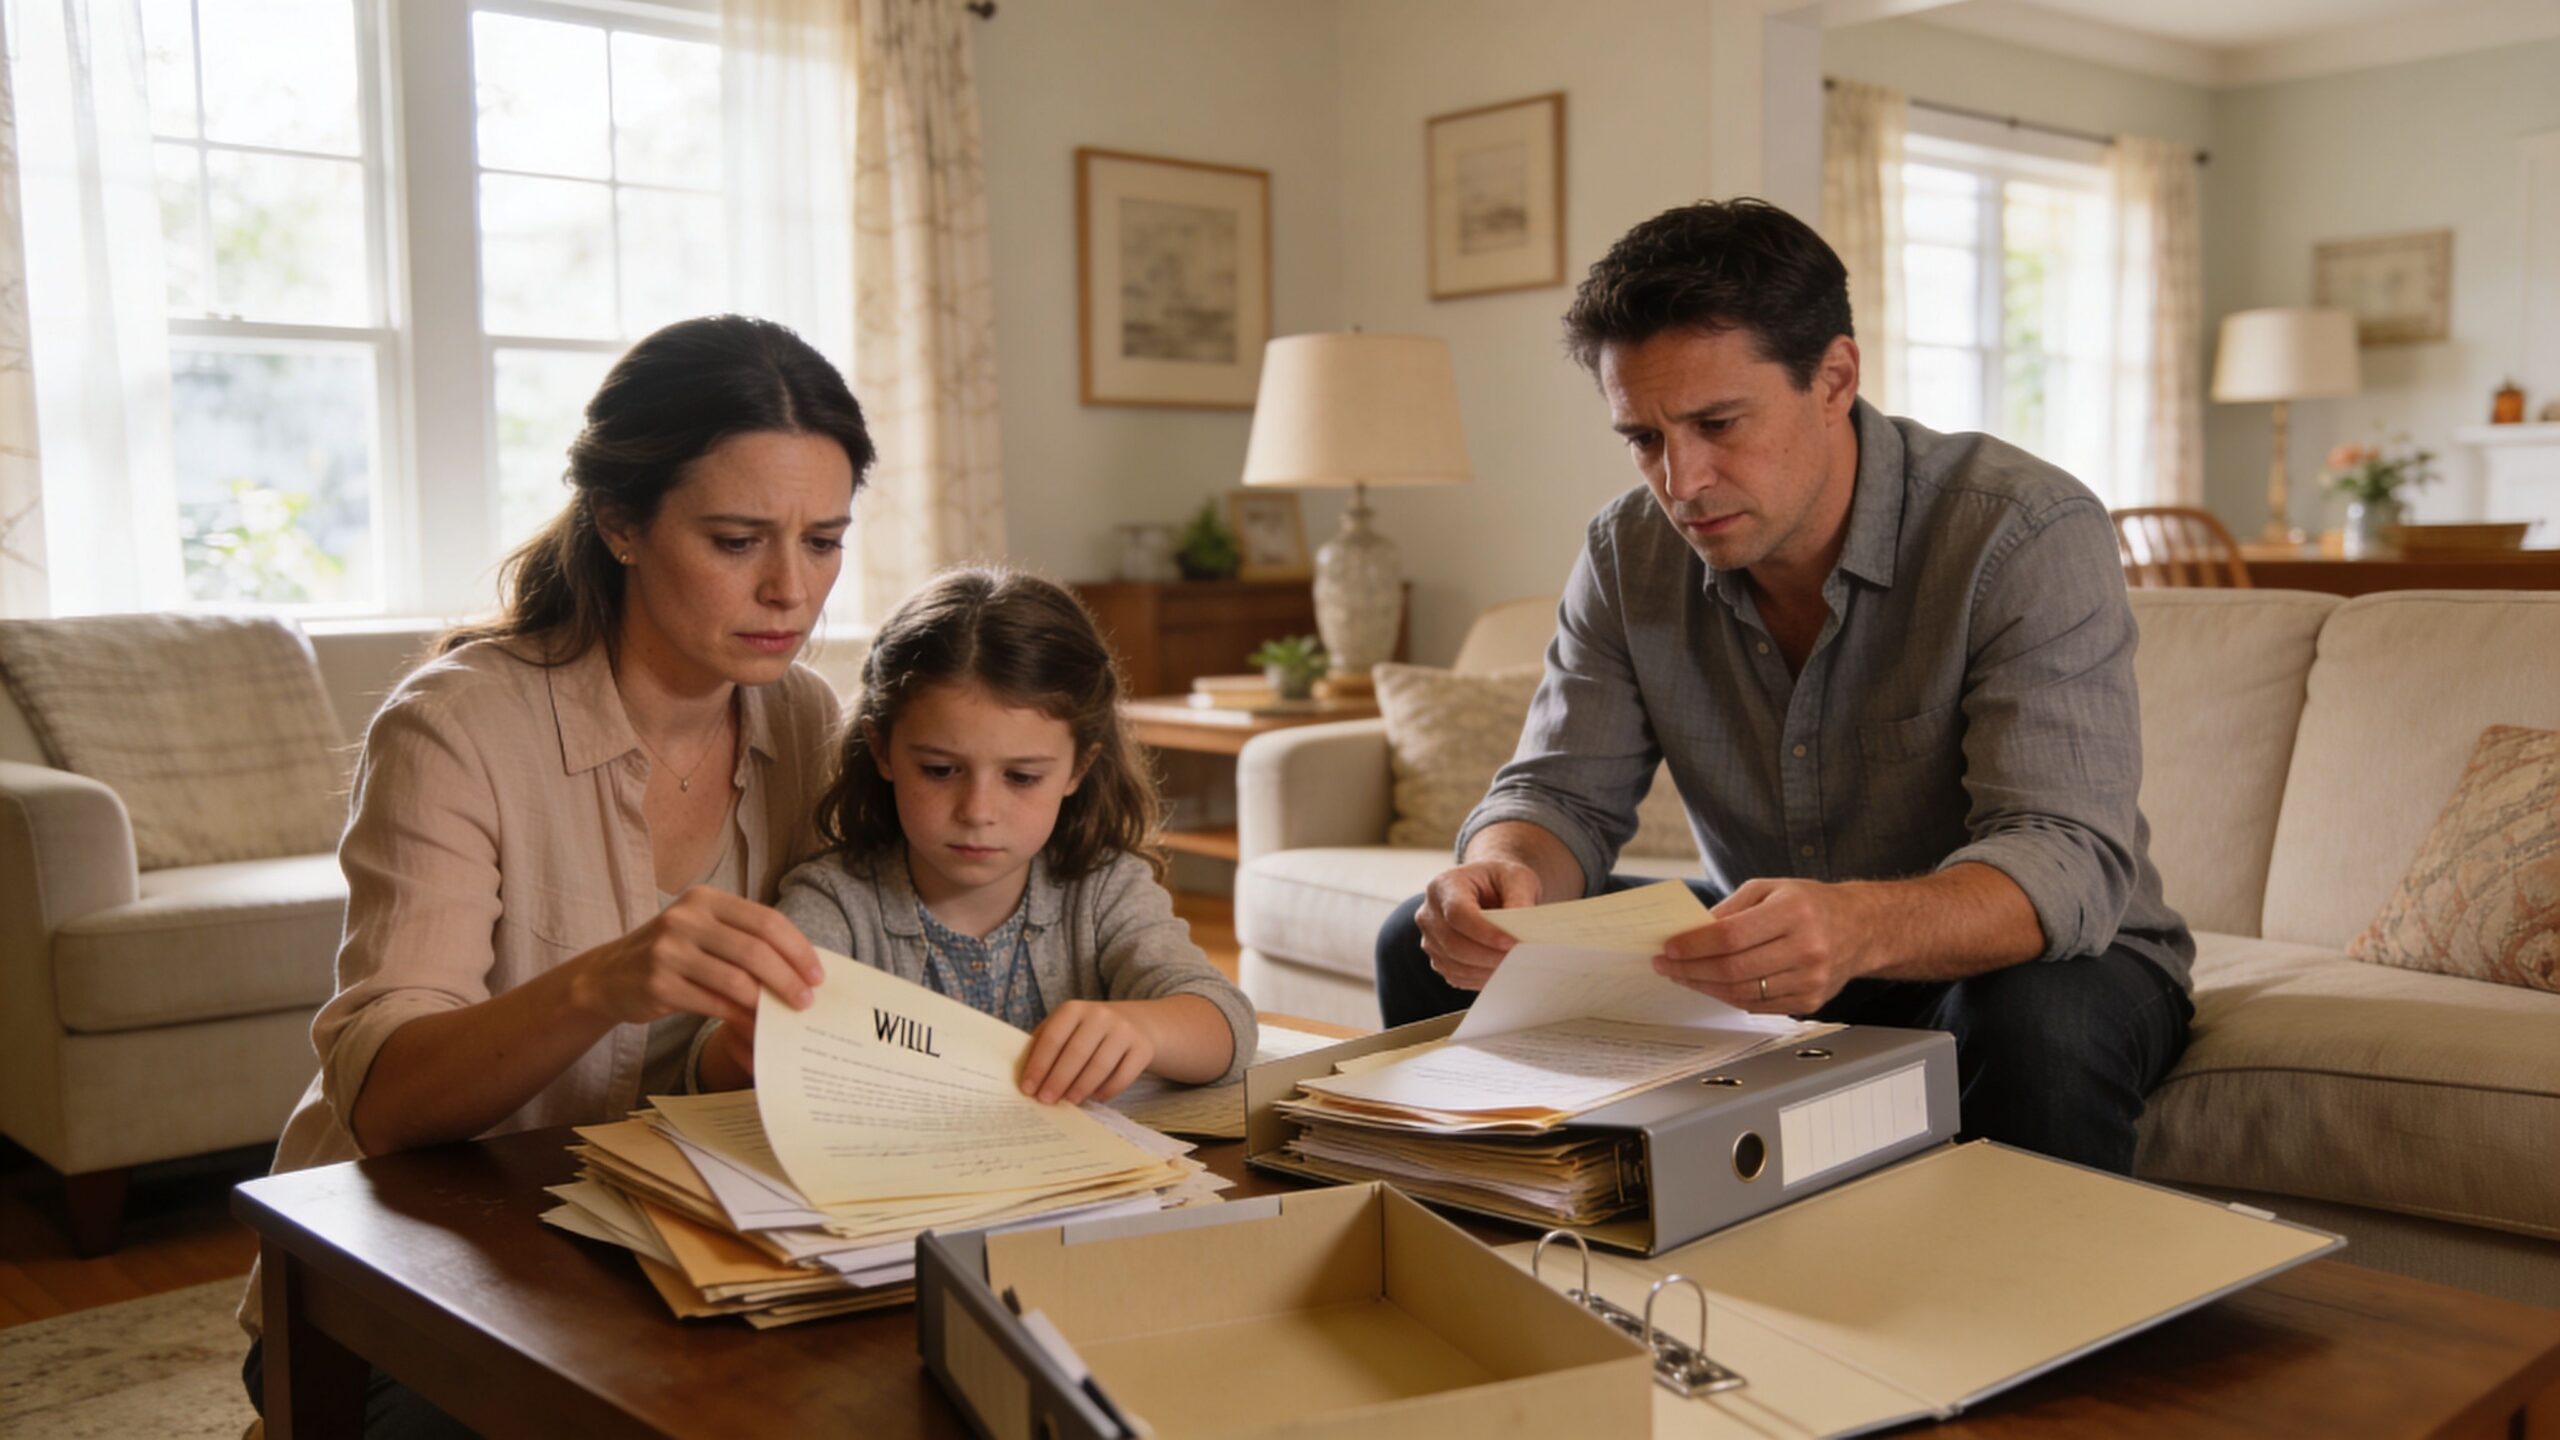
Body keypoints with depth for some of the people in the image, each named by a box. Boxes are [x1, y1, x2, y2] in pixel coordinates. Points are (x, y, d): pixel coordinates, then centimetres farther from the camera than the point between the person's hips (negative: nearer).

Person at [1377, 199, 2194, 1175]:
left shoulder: (2027, 534, -23)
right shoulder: (1629, 554, -6)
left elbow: (2069, 860, -32)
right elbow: (1562, 793, -7)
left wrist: (1858, 927, -53)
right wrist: (1504, 874, -33)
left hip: (2047, 951, -4)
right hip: (1767, 967, 4)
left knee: (2038, 1024, -40)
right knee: (1432, 949, -10)